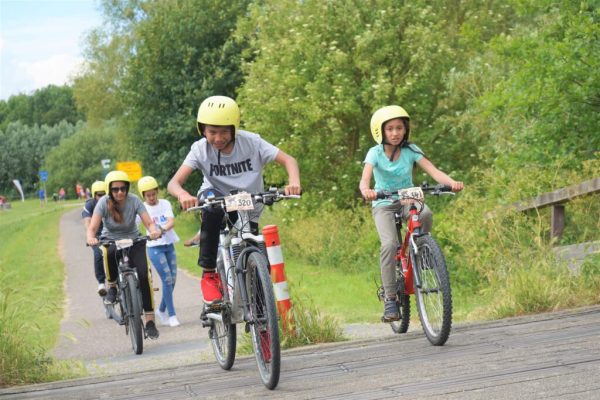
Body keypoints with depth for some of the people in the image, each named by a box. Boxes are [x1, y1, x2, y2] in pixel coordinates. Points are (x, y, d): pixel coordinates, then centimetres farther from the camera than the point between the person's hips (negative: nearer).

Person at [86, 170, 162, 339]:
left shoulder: (134, 200, -15)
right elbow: (92, 227, -25)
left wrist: (154, 231, -45)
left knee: (144, 275, -21)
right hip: (111, 240, -1)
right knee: (109, 252, -39)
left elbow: (149, 223, -21)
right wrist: (91, 238, -48)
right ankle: (112, 286, -11)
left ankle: (150, 320, -13)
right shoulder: (104, 202, -17)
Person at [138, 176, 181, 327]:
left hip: (169, 245, 4)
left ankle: (162, 310, 24)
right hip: (155, 247, -4)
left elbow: (171, 221, -12)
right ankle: (171, 315, -6)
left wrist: (163, 229, -32)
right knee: (167, 279, -12)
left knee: (172, 280, 5)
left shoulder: (165, 204, 2)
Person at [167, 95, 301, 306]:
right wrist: (182, 195, -51)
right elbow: (174, 182, -27)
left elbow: (288, 160, -21)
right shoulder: (200, 149, -19)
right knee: (210, 198, -37)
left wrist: (294, 182, -43)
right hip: (218, 200, -1)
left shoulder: (251, 142, -19)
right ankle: (209, 275, -30)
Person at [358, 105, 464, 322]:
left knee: (426, 214, -34)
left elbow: (433, 171, -19)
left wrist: (451, 182, -39)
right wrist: (366, 191, -51)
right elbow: (365, 179, -26)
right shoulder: (375, 153, -11)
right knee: (389, 245, -27)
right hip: (384, 204, -1)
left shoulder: (411, 150, -7)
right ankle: (390, 299, -17)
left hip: (407, 200, 2)